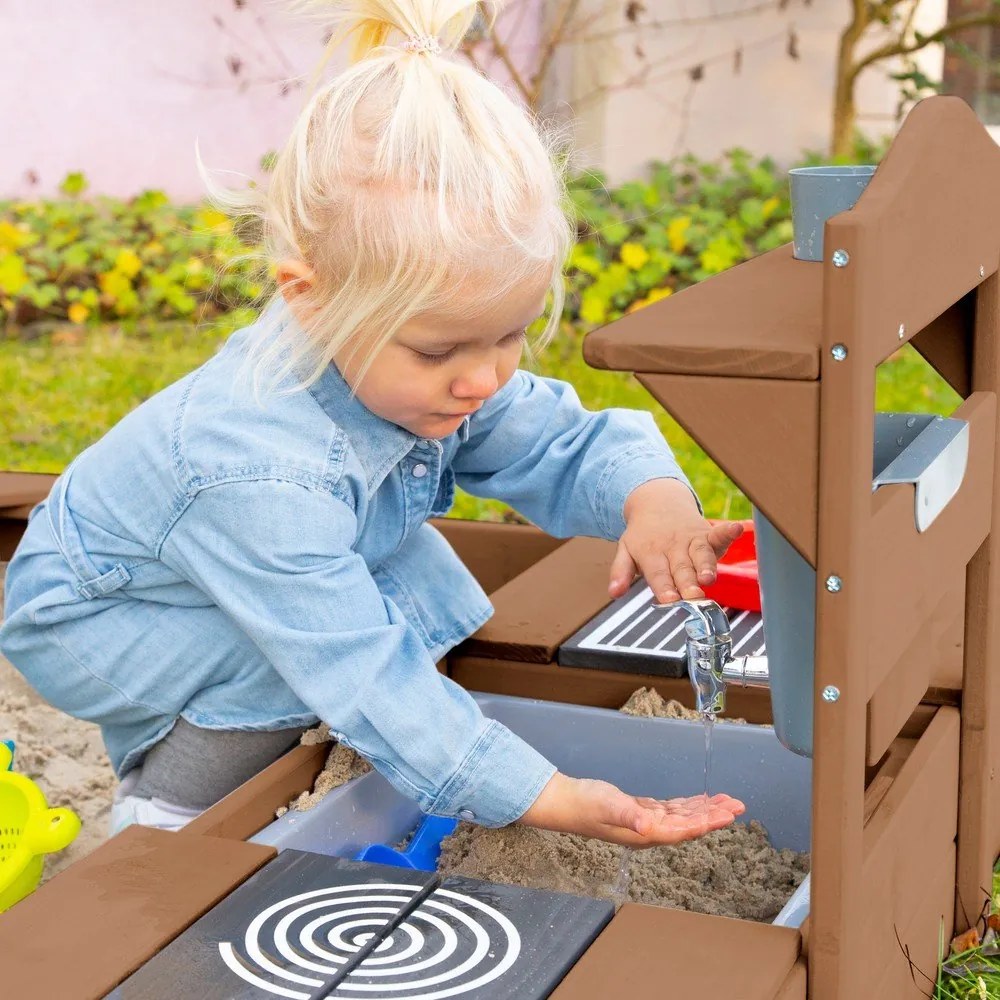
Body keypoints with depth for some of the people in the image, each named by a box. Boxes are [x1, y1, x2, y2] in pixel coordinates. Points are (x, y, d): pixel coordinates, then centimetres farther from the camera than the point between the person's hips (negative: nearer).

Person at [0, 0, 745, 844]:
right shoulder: (263, 473, -43)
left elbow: (565, 443, -11)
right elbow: (365, 674, -41)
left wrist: (651, 494, -35)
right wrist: (548, 799, -42)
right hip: (82, 617, -8)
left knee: (414, 568, -9)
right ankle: (159, 813, -5)